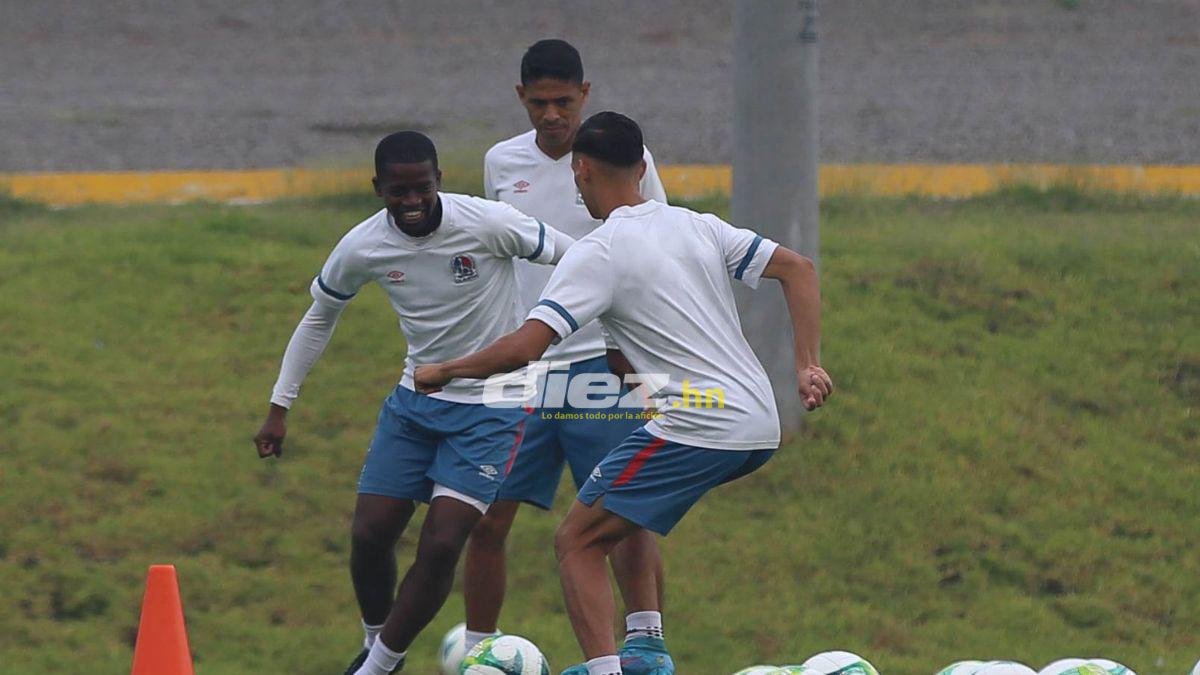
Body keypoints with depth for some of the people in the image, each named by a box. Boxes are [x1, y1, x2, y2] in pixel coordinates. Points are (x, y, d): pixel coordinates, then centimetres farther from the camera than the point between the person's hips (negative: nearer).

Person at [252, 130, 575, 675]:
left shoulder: (488, 225, -21)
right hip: (416, 400, 4)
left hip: (492, 406, -4)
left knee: (441, 544, -14)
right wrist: (279, 408, 7)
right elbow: (318, 320, 8)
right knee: (370, 534, 1)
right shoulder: (362, 248, -9)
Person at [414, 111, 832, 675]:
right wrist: (807, 367, 8)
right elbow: (796, 268, 12)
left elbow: (524, 347, -15)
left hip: (696, 428, -8)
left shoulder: (598, 254, -7)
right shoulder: (699, 227, 14)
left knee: (577, 543, -1)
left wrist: (442, 371, 0)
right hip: (761, 428, 8)